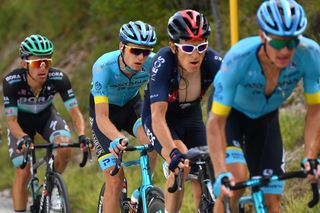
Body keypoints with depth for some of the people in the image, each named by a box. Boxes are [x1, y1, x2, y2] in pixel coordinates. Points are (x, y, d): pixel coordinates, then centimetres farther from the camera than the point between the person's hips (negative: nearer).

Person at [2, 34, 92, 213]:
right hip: (21, 121, -1)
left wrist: (82, 135, -46)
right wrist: (23, 138, -50)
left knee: (65, 147, -27)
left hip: (46, 116, 1)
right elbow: (11, 120, -29)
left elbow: (75, 112, -27)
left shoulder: (59, 79, -30)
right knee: (23, 173, -11)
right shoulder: (12, 82, -33)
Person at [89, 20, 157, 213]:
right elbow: (102, 117, -38)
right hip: (106, 110, -2)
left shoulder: (152, 63, -27)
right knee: (115, 180, -13)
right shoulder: (104, 66, -34)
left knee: (151, 139, -30)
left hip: (132, 105, 2)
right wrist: (117, 139, -58)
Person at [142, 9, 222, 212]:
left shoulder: (212, 60, -26)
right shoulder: (163, 62, -34)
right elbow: (158, 116, -41)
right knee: (181, 164, -30)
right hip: (160, 119, -3)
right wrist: (174, 153, -55)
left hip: (191, 117, 3)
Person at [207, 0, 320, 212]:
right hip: (230, 113, -3)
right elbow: (216, 122, -36)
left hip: (266, 117, 3)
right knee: (237, 178, -29)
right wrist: (221, 175, -46)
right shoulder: (238, 59, -39)